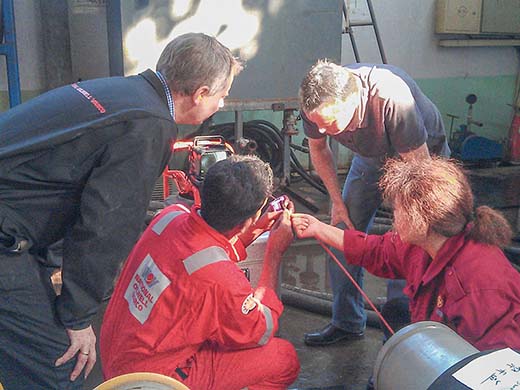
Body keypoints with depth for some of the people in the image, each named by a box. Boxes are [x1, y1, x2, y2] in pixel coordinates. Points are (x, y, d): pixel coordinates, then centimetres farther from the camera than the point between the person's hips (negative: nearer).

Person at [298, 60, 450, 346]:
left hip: (420, 155, -5)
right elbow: (318, 148, -2)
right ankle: (346, 323, 18)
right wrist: (337, 201, -5)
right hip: (370, 157, 5)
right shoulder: (316, 103, -25)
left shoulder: (392, 99, -42)